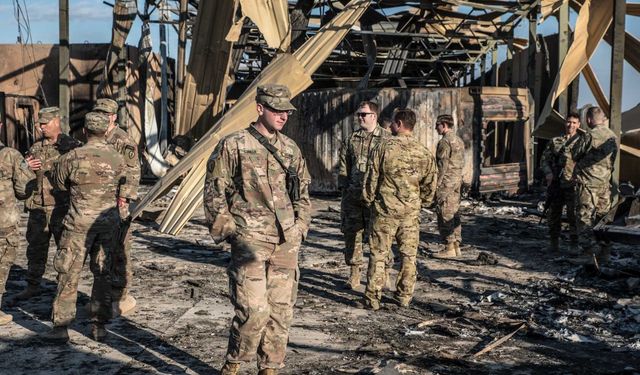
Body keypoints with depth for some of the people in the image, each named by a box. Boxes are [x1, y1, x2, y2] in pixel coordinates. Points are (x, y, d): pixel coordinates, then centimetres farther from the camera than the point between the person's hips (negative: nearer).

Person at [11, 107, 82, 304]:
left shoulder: (73, 146, -4)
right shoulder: (36, 148, 12)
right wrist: (27, 168, -4)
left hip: (62, 208, -5)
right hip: (38, 208, 5)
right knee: (35, 248, 12)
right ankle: (32, 286, 25)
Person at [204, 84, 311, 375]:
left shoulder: (291, 149, 12)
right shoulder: (233, 146, -3)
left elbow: (303, 194, 21)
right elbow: (214, 194, -2)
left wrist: (300, 228, 11)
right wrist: (229, 231, -6)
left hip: (286, 244, 5)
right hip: (250, 242, -5)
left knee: (281, 312, 8)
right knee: (254, 312, -11)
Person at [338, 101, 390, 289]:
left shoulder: (386, 138, 0)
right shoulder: (352, 139, 12)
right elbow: (343, 164, 16)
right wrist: (343, 186, 9)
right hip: (353, 194, 4)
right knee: (351, 231, 6)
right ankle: (354, 272, 16)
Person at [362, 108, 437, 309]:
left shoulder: (384, 147, -10)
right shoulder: (424, 153, -1)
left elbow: (371, 178, -6)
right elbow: (430, 184, 6)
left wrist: (368, 200, 10)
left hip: (385, 210, -2)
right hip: (411, 211, 2)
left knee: (378, 255, 5)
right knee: (408, 255, 13)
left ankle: (372, 298, 7)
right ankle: (405, 296, 19)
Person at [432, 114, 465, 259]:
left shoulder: (445, 141, -14)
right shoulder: (459, 141, 15)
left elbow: (442, 166, -18)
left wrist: (436, 184, -15)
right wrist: (457, 179, 21)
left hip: (446, 182, -9)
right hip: (457, 181, 9)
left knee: (445, 215, -5)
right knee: (454, 213, 12)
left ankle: (449, 248, -5)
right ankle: (456, 245, 15)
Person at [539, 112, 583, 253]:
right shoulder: (555, 141, 12)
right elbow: (544, 159, 13)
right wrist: (547, 172, -4)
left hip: (572, 185, -3)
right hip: (556, 184, 3)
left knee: (573, 215, -4)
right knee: (553, 214, 8)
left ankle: (574, 245, 4)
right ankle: (554, 242, 22)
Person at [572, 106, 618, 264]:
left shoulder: (590, 136, -13)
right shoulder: (613, 137, 8)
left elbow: (575, 155, -2)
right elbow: (612, 159, 14)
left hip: (587, 182, -7)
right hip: (604, 182, 7)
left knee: (584, 218, -5)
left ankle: (591, 249, -18)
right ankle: (604, 254, 14)